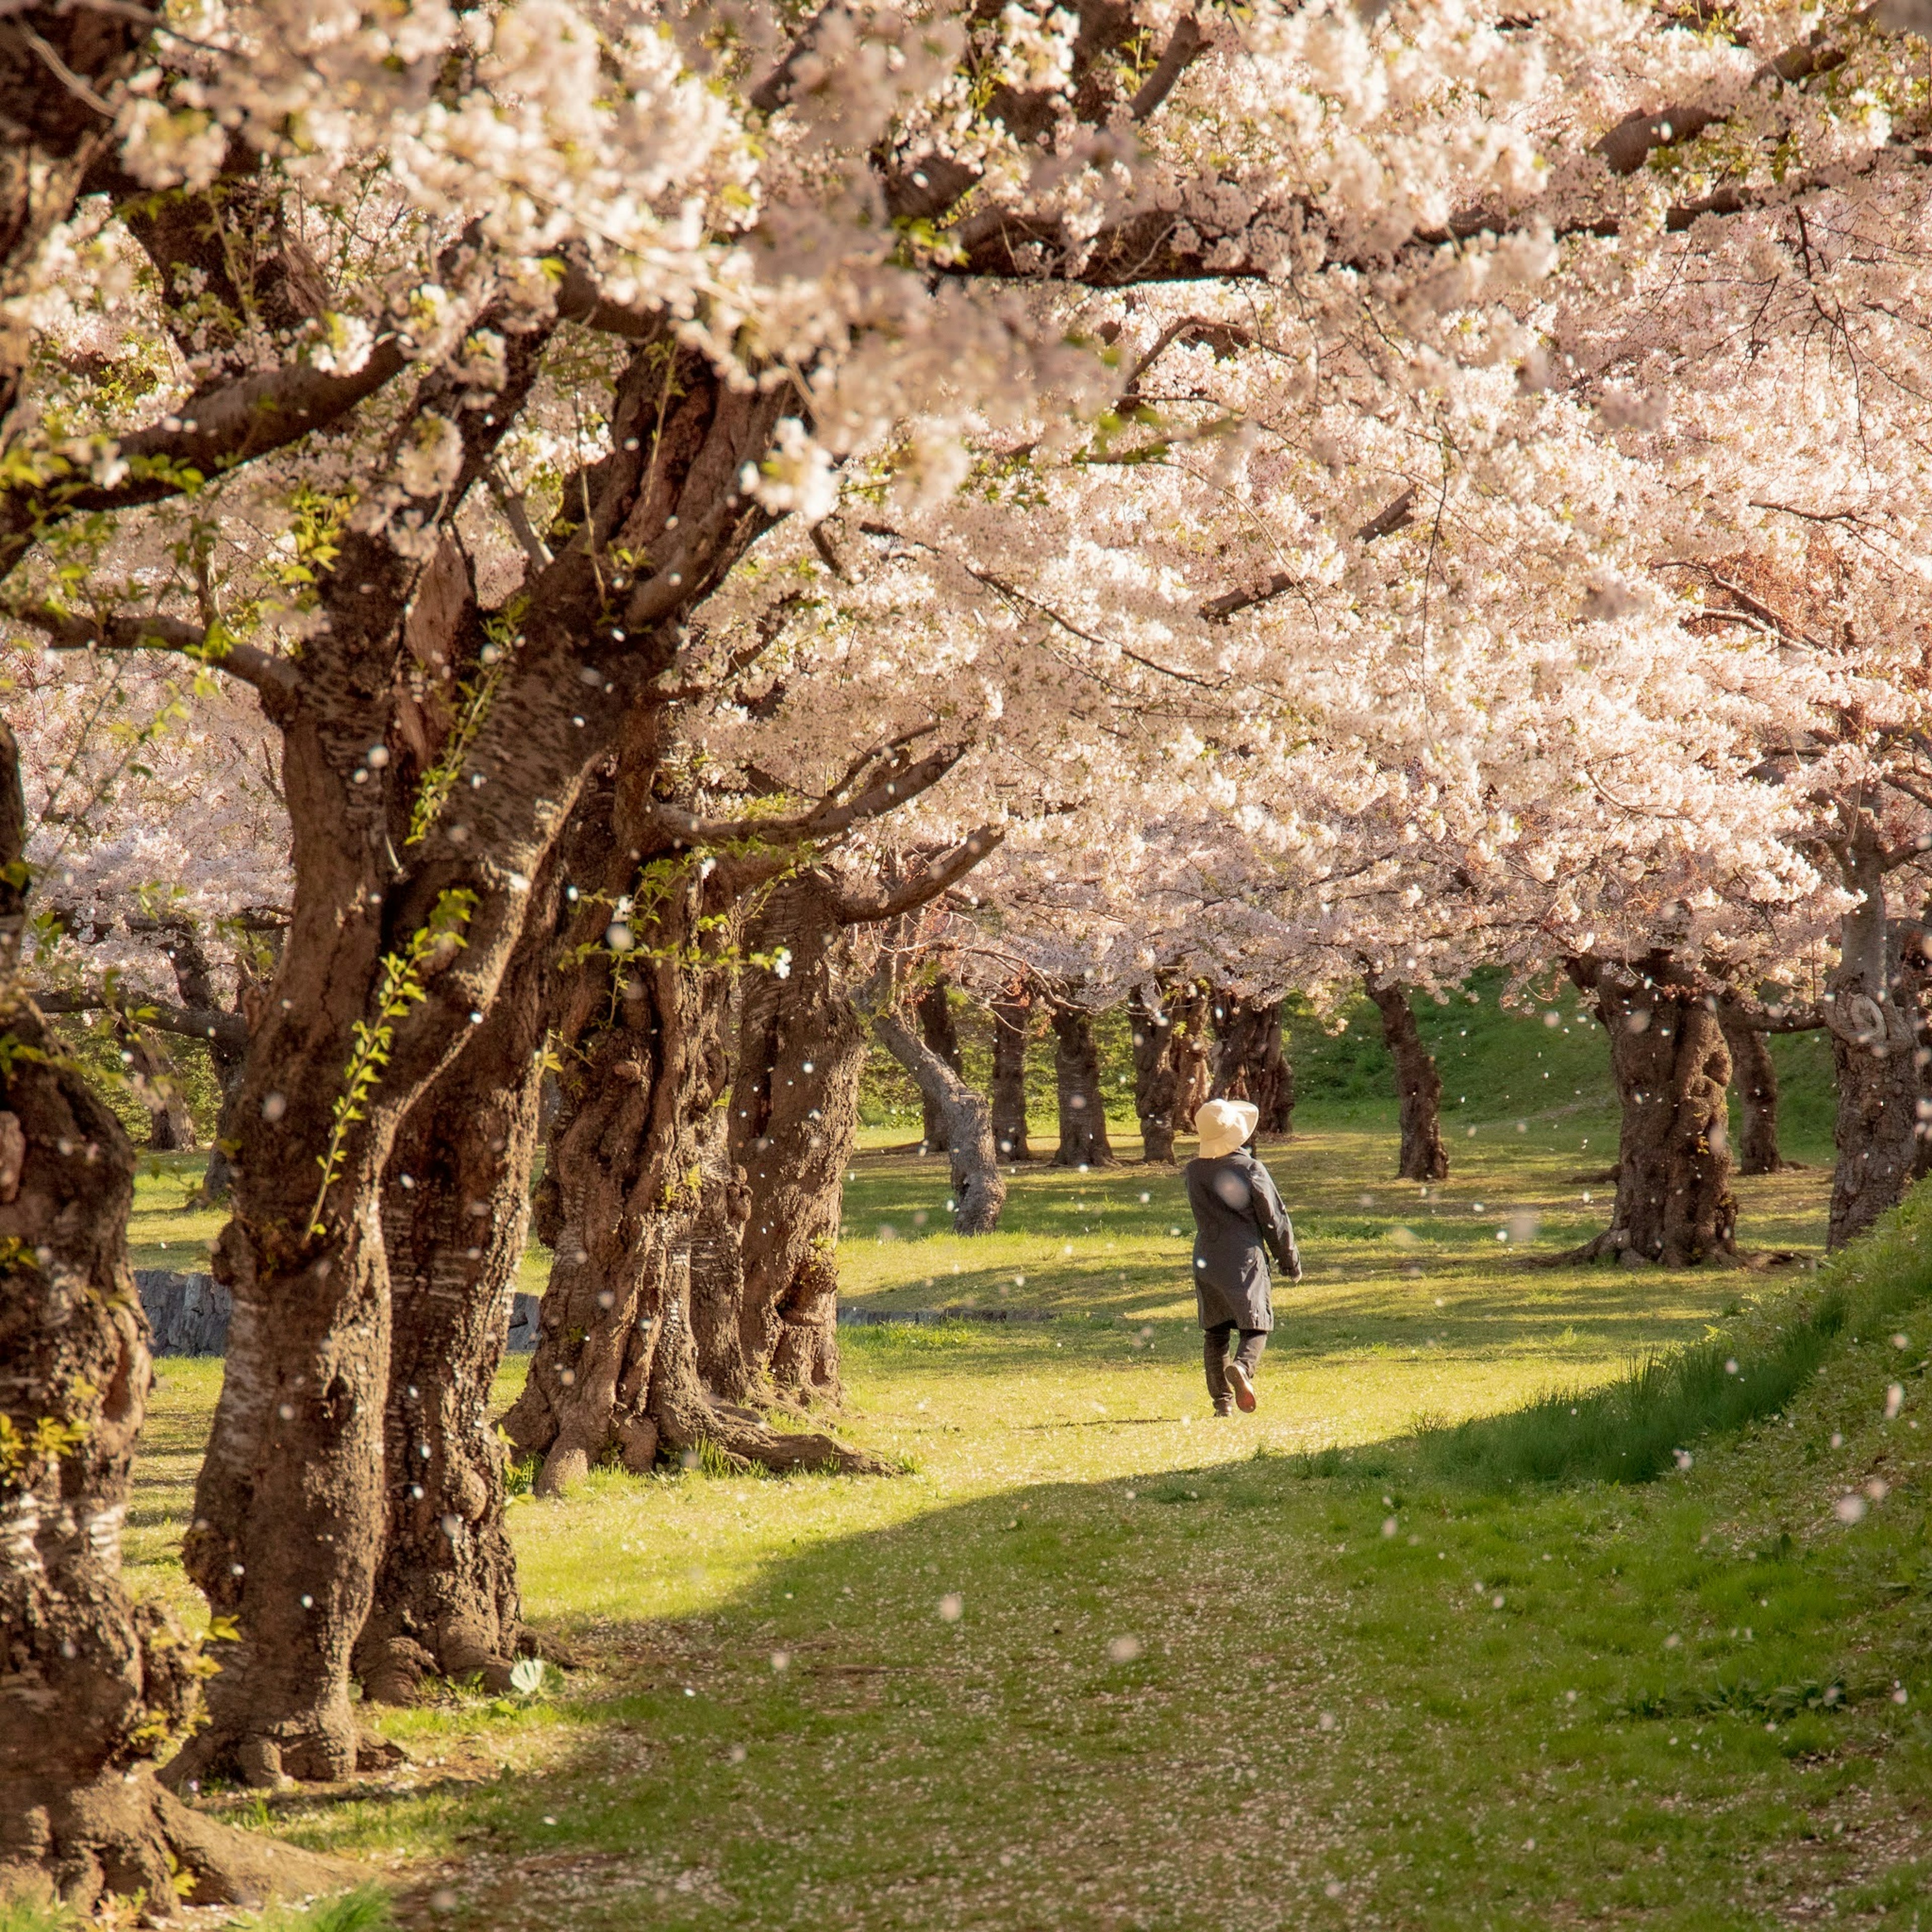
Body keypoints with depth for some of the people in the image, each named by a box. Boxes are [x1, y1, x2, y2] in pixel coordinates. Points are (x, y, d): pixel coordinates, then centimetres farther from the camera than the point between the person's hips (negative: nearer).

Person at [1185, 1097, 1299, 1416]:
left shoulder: (1194, 1171, 2)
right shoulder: (1250, 1170, -10)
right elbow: (1275, 1219, -4)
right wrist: (1290, 1261, 7)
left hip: (1206, 1261, 4)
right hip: (1245, 1260, -4)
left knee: (1215, 1331, 13)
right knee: (1256, 1327, 4)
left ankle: (1222, 1400, 7)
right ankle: (1243, 1367, -27)